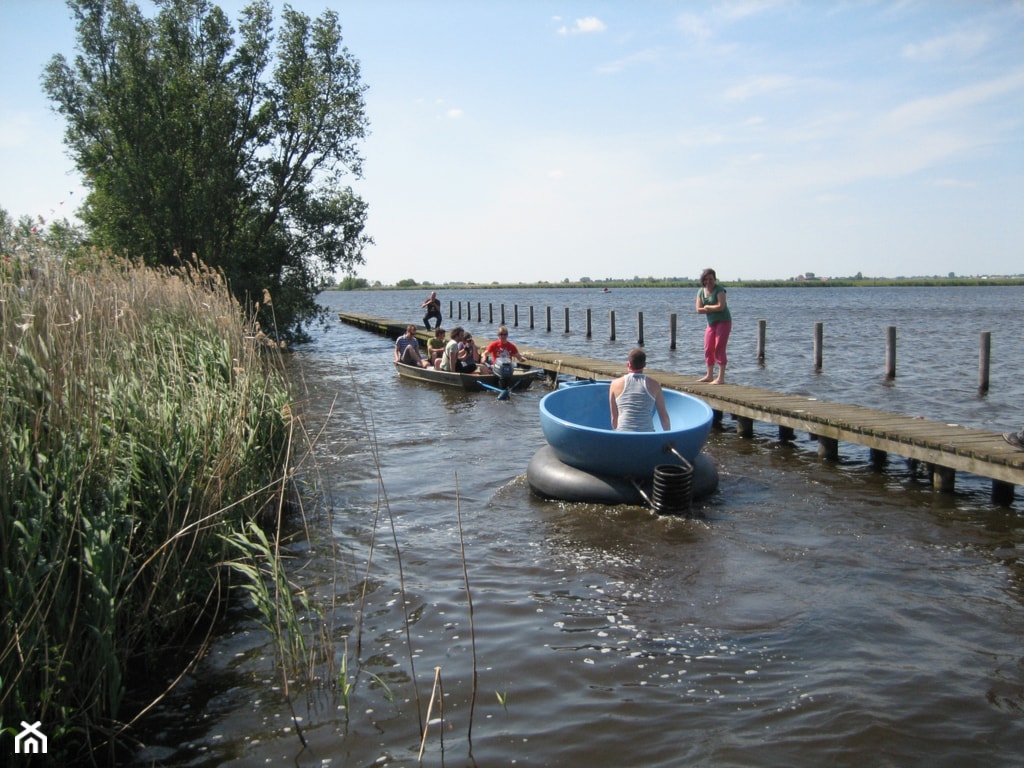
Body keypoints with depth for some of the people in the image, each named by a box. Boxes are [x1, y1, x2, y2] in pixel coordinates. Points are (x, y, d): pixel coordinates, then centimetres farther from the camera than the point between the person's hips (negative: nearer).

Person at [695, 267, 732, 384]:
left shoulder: (719, 290, -12)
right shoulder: (701, 292, 5)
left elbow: (721, 306, -23)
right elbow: (699, 310, -1)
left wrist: (707, 307, -10)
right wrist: (713, 309, -14)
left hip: (723, 321, -7)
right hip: (711, 323, 7)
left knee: (719, 348, -11)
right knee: (708, 349, 10)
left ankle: (721, 378, -11)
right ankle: (709, 375, 23)